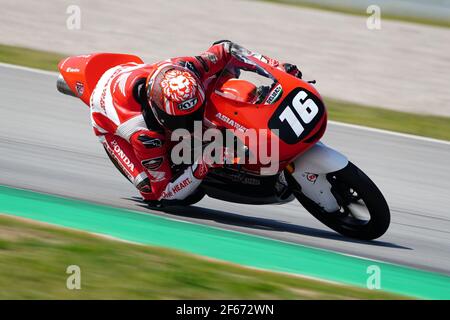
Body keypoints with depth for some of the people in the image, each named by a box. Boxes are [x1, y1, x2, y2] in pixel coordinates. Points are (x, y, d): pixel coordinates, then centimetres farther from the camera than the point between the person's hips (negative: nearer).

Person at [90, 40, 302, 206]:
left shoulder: (184, 70, -39)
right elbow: (163, 192, -35)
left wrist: (279, 68, -27)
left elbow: (225, 49, -20)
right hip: (109, 122, -5)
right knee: (150, 190, -22)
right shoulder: (144, 135, -46)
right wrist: (202, 167, -50)